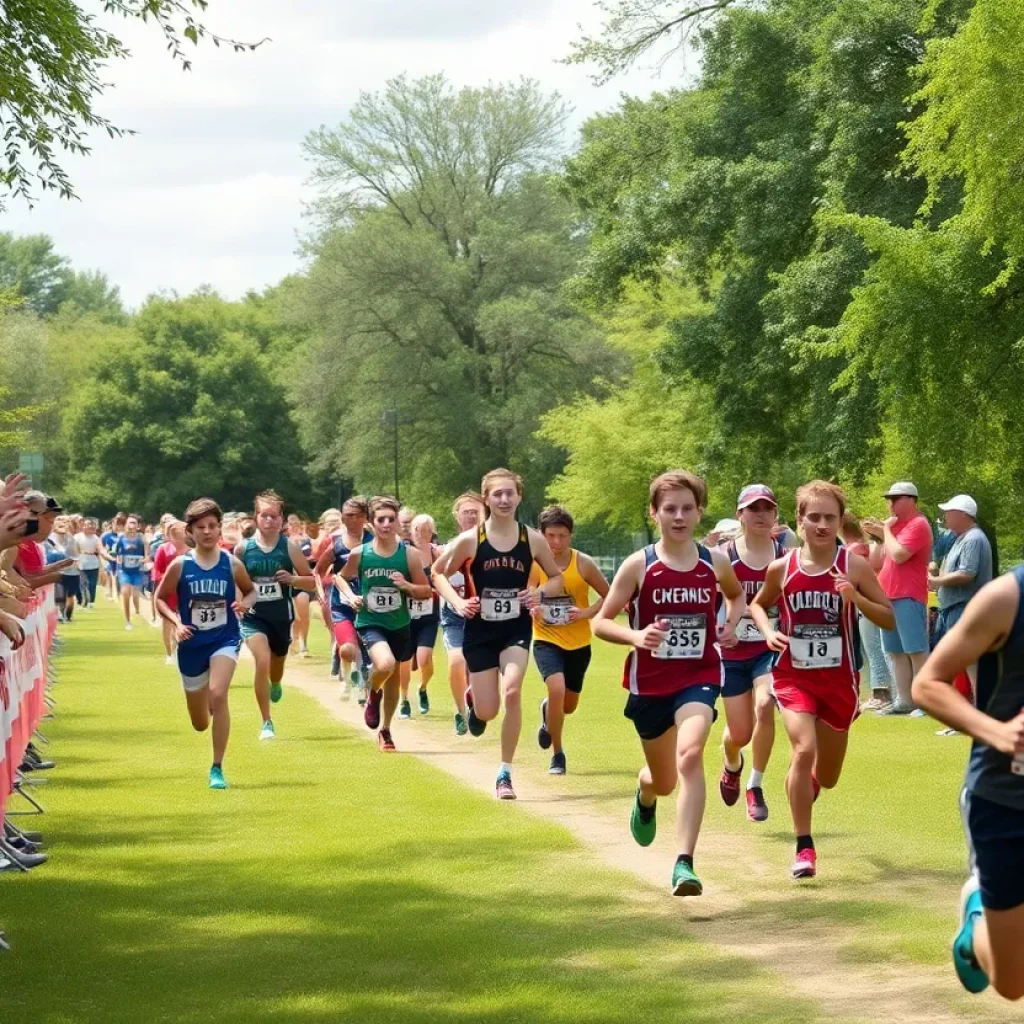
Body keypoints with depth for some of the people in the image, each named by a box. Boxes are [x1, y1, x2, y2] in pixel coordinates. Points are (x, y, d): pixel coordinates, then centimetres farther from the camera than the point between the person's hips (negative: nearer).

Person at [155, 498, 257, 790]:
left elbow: (251, 591, 10)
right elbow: (160, 598, 3)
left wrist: (246, 603, -13)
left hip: (225, 639, -1)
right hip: (192, 645, 2)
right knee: (200, 723, 11)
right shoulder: (180, 565, -7)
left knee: (218, 694, -28)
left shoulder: (232, 564, -6)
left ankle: (217, 768, -16)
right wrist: (176, 622, -14)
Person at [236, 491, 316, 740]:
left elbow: (313, 581, -2)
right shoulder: (243, 548, -6)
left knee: (277, 667, 19)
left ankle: (275, 685, 61)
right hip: (253, 617, -2)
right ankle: (266, 723, -13)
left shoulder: (290, 547, -7)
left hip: (282, 617, 2)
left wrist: (292, 579, -20)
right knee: (262, 661, -23)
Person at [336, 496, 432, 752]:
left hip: (399, 625, 3)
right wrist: (350, 596, -7)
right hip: (370, 623, -2)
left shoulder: (409, 554, -8)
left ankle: (385, 730, 38)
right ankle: (373, 694, 5)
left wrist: (407, 586, -21)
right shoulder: (359, 554, -8)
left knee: (393, 679, 16)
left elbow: (426, 591, -1)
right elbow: (340, 577, 11)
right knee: (385, 665, -30)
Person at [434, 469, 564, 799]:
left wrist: (540, 592, -12)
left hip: (517, 628, 0)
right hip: (481, 631, 0)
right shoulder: (470, 540, -8)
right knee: (487, 712, 0)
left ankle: (505, 773, -9)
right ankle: (472, 698, 42)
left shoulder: (532, 539, -4)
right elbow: (439, 574, 4)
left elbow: (557, 577, 9)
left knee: (512, 690, -23)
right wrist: (457, 602, -13)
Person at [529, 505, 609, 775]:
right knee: (557, 689, -26)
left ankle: (548, 711, 53)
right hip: (547, 640, -2)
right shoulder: (534, 564, -9)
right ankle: (557, 755, -8)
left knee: (569, 706, 13)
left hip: (578, 643, 2)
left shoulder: (583, 564, -11)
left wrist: (588, 612, -18)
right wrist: (531, 610, -20)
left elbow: (609, 596, -2)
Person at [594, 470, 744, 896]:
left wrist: (730, 626, 2)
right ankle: (644, 796, 58)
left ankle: (684, 863, -28)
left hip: (699, 676, 0)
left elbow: (737, 594, 22)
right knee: (664, 781, 16)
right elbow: (600, 622, -6)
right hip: (649, 683, 1)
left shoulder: (715, 562, -1)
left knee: (690, 756, -27)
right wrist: (635, 636, -26)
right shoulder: (638, 566, -8)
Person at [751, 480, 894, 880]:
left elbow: (890, 619, -6)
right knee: (804, 750, -24)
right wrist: (768, 630, -6)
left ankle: (805, 784, 53)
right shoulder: (782, 568, -4)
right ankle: (804, 847, -14)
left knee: (827, 777, 13)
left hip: (838, 680, 1)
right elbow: (758, 604, 15)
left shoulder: (854, 566, -9)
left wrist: (856, 598, -23)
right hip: (793, 676, -1)